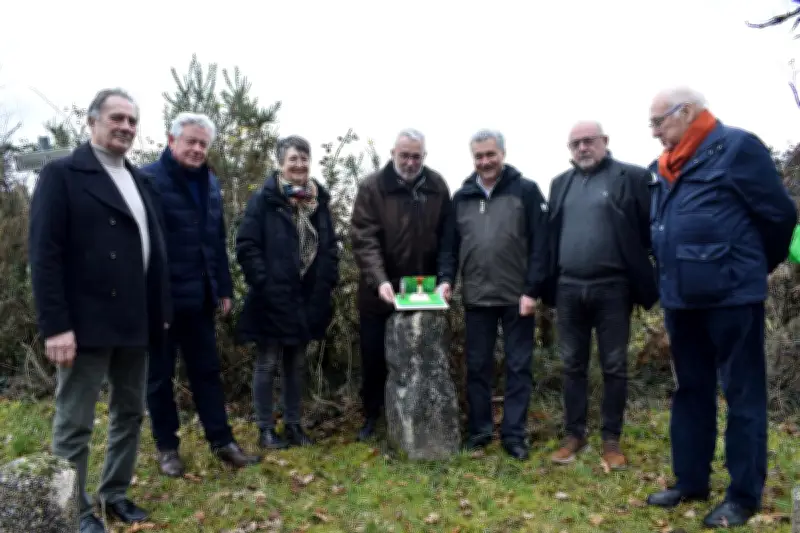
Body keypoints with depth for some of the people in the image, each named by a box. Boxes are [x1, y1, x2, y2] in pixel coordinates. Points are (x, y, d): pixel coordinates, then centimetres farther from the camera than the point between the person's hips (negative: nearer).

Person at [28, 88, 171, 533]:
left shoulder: (141, 180, 13)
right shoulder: (62, 174, -6)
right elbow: (44, 253, -13)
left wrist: (162, 311, 10)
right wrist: (56, 325, -20)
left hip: (136, 323, 7)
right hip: (86, 323, -7)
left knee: (130, 413, 17)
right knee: (74, 423, 6)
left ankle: (116, 493, 33)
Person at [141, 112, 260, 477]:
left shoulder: (210, 183, 11)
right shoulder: (149, 180, -11)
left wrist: (224, 288, 12)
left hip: (199, 296, 6)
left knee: (206, 370, 13)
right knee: (159, 375, 9)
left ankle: (221, 441, 22)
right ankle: (167, 446, 23)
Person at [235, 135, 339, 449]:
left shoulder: (319, 201, 8)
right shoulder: (263, 200, -7)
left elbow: (330, 246, 13)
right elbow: (246, 246, -11)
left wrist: (327, 282, 3)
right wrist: (264, 283, -17)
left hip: (307, 298, 5)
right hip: (273, 298, -5)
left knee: (296, 363, 15)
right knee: (268, 363, 5)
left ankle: (293, 424, 26)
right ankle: (265, 429, 16)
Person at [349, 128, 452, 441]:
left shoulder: (437, 187, 1)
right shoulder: (372, 187, -8)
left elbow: (447, 238, 4)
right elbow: (363, 239, -16)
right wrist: (379, 280, -28)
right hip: (379, 291, -2)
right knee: (374, 357, 9)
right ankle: (371, 415, 28)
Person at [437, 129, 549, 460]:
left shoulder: (526, 190, -3)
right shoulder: (462, 197, 9)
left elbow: (540, 244, -7)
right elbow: (449, 244, 11)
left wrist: (532, 290, -12)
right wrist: (446, 279, -4)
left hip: (517, 297, -3)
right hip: (476, 297, 3)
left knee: (518, 367, 5)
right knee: (477, 366, 10)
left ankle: (514, 434, 15)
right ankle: (479, 430, 23)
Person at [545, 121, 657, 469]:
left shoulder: (632, 177, -2)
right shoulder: (561, 183, 13)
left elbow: (650, 230, -6)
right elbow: (551, 235, 12)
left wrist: (644, 283, -10)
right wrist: (549, 284, 6)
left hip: (612, 288, -4)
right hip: (568, 289, 4)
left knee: (614, 367, 6)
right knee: (572, 365, 11)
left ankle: (611, 439, 19)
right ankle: (574, 434, 23)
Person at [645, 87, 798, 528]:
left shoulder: (737, 148, -8)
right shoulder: (665, 168, 13)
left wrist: (755, 267, 7)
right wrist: (666, 281, 17)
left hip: (731, 296, -7)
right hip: (681, 298, 8)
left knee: (743, 396, 3)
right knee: (689, 392, 15)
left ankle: (744, 495, 14)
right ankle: (690, 481, 27)